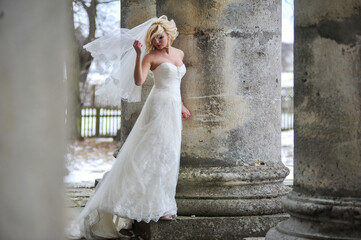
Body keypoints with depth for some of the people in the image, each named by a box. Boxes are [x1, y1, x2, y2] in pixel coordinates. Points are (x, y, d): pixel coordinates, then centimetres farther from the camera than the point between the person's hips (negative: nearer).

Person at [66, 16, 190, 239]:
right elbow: (139, 81, -20)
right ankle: (156, 205, -11)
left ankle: (161, 203, 11)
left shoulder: (179, 54, 15)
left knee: (169, 154, 6)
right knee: (158, 151, -13)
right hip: (159, 105, -7)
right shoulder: (151, 57, -4)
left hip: (173, 107, 7)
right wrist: (138, 54, -25)